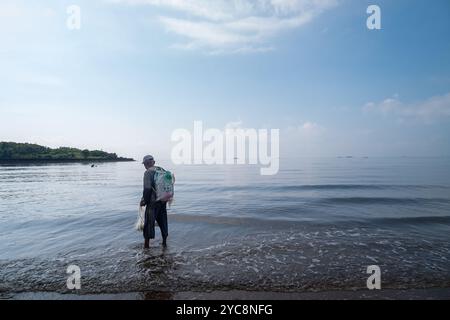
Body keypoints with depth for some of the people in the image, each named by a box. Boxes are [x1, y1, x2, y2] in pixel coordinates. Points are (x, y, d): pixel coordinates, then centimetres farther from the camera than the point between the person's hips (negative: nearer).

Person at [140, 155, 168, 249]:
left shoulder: (148, 172, -12)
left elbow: (147, 189, -18)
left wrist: (144, 201, -8)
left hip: (153, 201, -7)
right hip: (163, 200, 7)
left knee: (149, 222, 5)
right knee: (163, 221, 16)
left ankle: (147, 243, 13)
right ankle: (164, 242, 26)